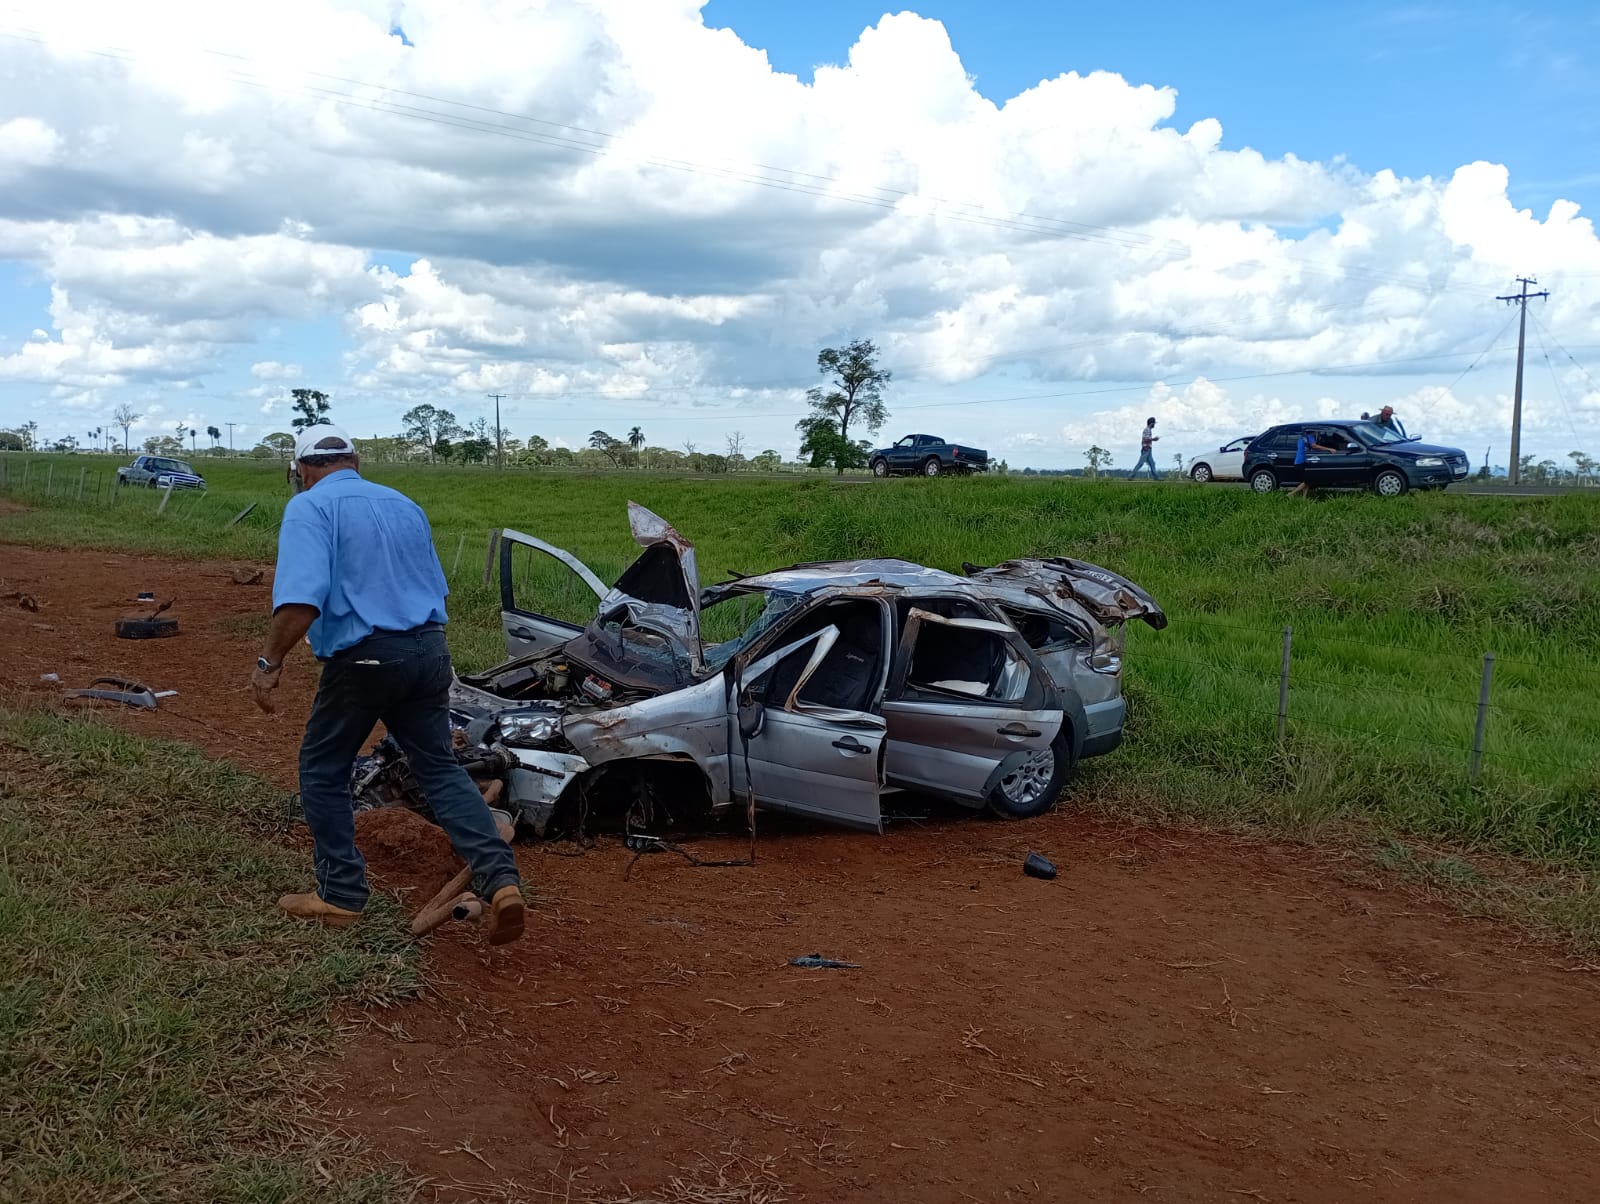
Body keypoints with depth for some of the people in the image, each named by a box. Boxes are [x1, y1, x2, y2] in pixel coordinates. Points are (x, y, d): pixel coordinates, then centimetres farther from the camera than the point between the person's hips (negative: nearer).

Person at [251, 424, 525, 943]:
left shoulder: (308, 507, -5)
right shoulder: (404, 504, 17)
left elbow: (301, 597, -21)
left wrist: (269, 662, -14)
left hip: (363, 657, -6)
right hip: (429, 648, 6)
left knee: (323, 773, 14)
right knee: (440, 767, 10)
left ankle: (341, 894, 19)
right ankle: (501, 880, -5)